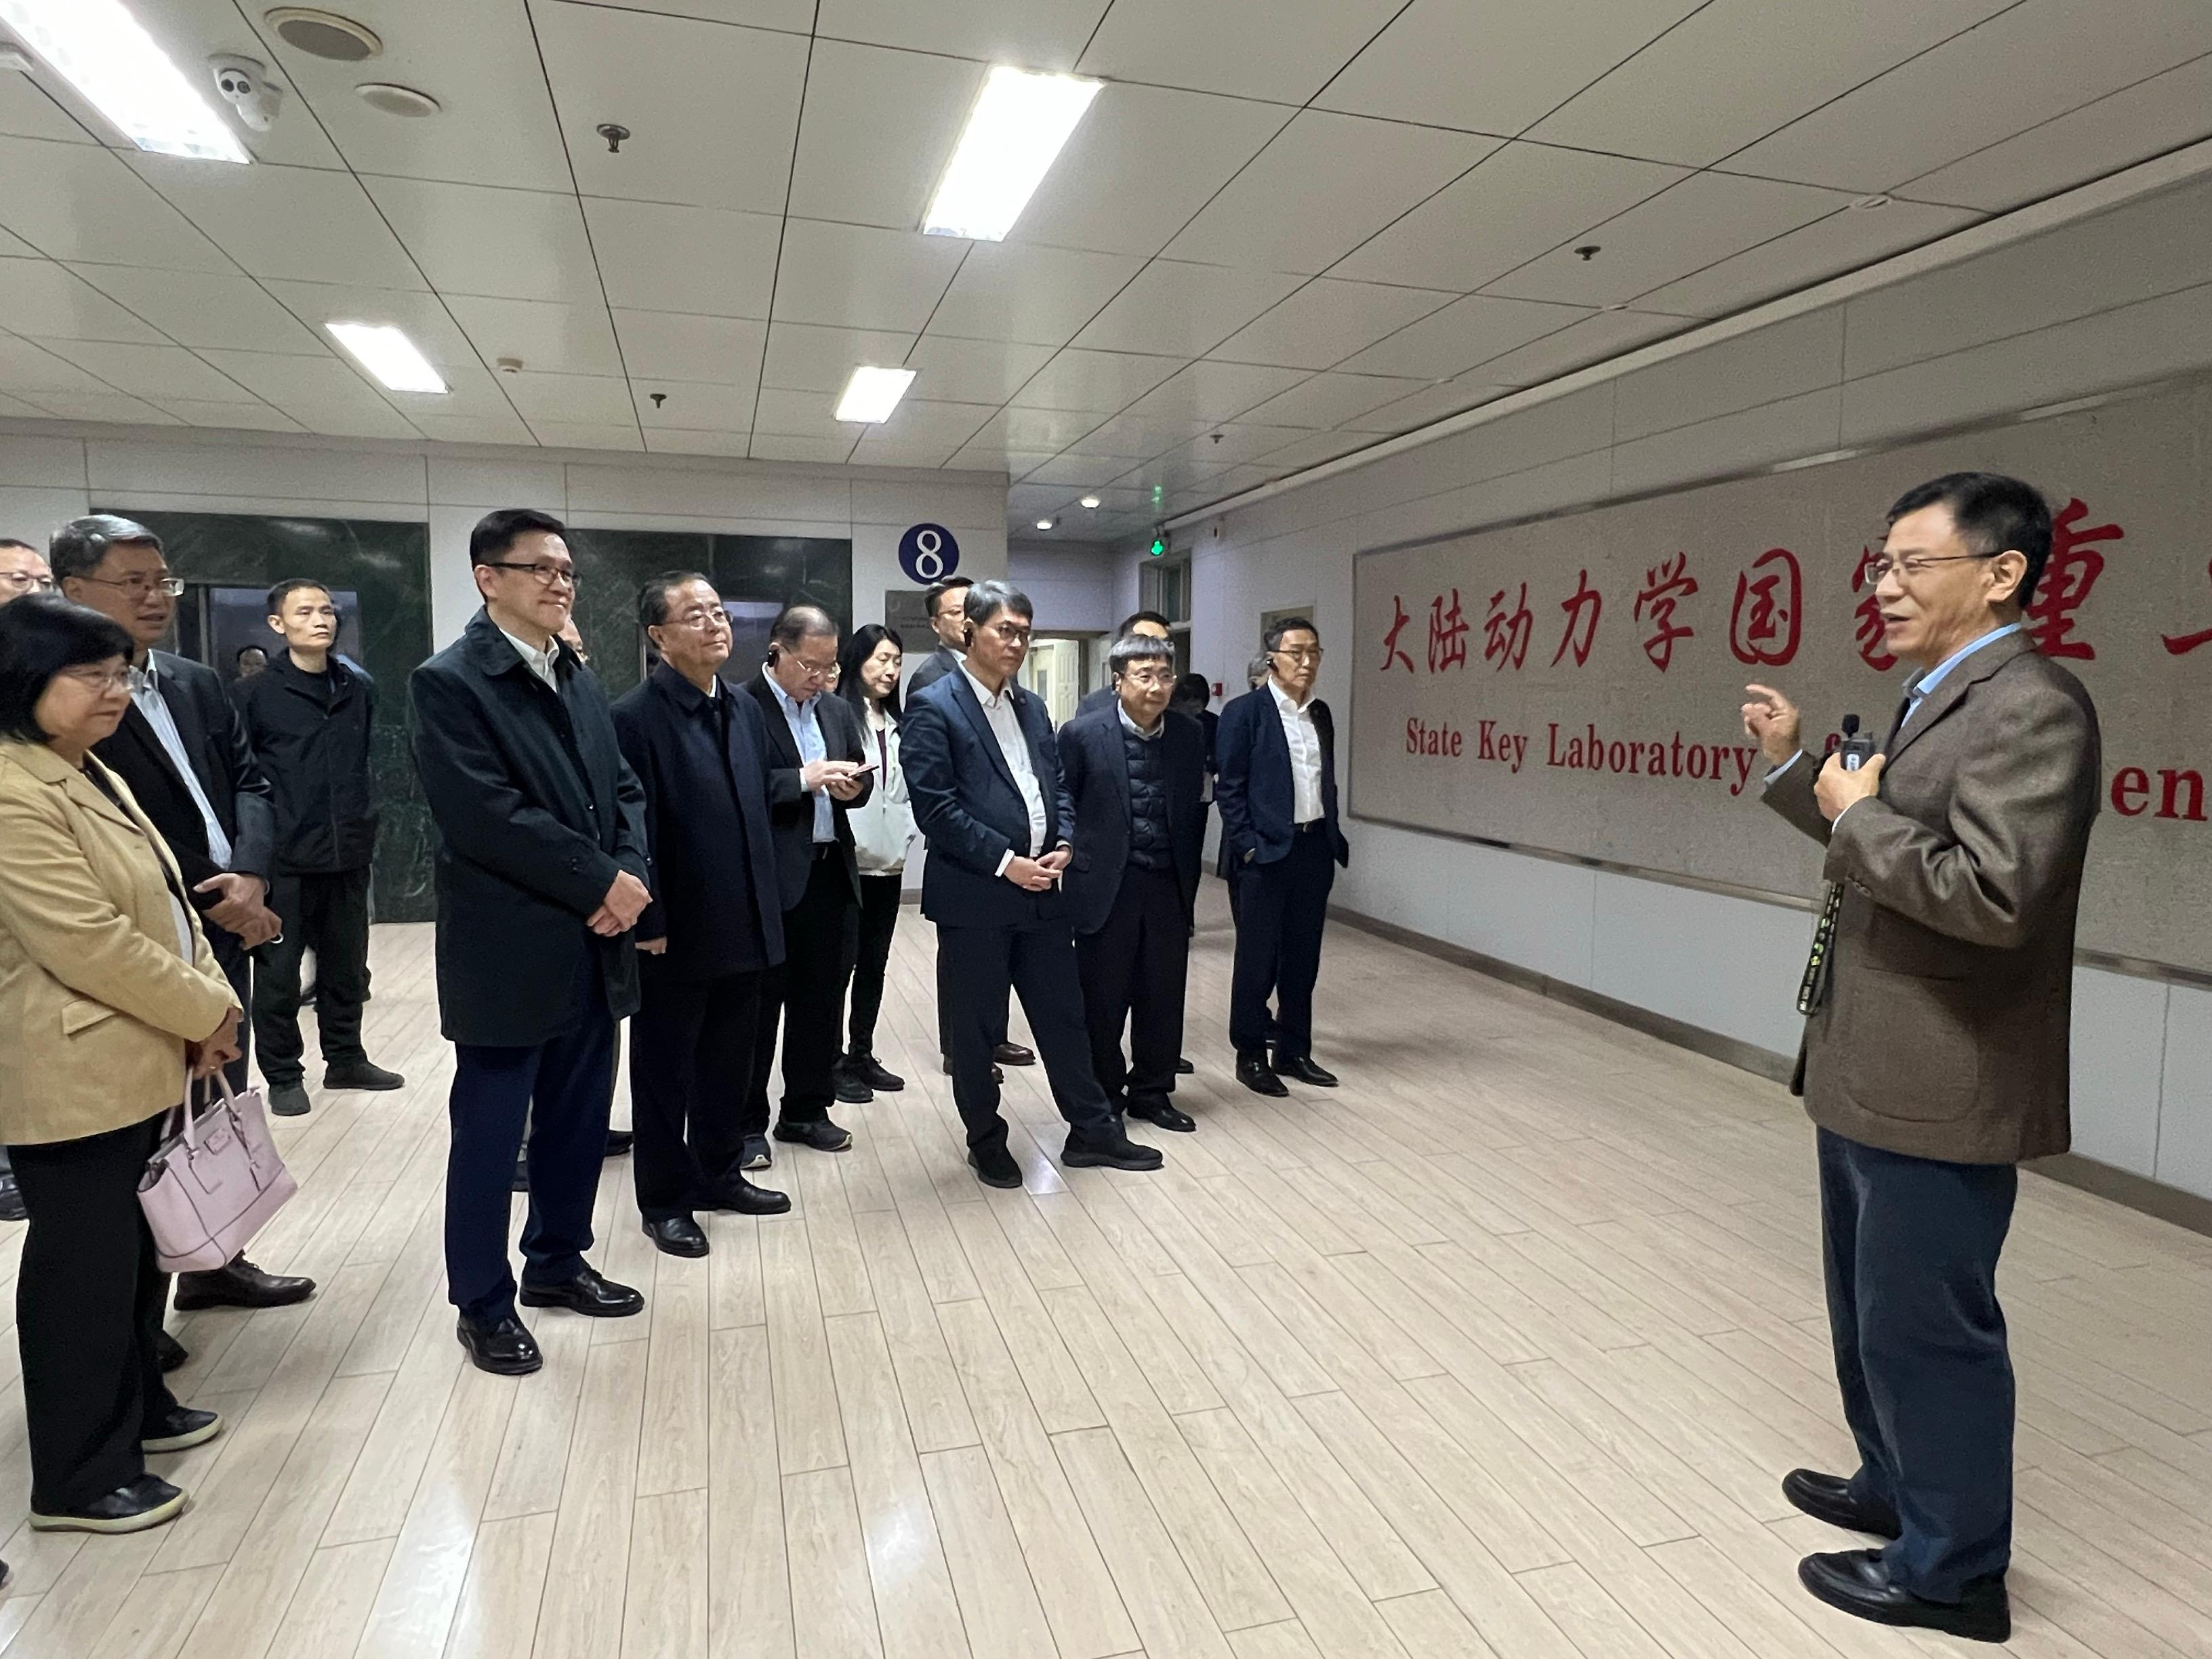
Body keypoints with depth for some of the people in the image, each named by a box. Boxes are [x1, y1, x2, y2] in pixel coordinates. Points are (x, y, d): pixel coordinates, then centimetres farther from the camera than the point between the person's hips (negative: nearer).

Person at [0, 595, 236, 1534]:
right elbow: (90, 943, -24)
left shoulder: (90, 775, 13)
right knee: (82, 1271, 2)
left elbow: (164, 904, 14)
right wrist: (205, 1013, -14)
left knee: (137, 1253, 20)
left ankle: (138, 1409, 37)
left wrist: (210, 1000, 1)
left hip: (138, 1064, 10)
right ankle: (80, 1480, 16)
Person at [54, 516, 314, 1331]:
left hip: (223, 933, 7)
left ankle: (214, 1262, 35)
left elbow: (249, 783, 5)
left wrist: (250, 878, -12)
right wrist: (212, 903, -15)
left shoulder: (199, 684, 10)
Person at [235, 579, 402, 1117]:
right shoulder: (255, 694, -5)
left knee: (347, 965, 14)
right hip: (285, 857, -4)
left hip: (349, 853, 4)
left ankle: (346, 1059, 28)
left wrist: (365, 821, 8)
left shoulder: (360, 689, 6)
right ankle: (283, 1075, 19)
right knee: (279, 969, 6)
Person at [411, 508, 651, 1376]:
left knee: (578, 1123, 16)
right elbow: (488, 816, -20)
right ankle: (483, 1301, 23)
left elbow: (623, 790, 11)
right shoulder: (451, 681, -10)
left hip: (595, 944, 7)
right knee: (489, 1132, 7)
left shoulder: (580, 680, 13)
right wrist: (599, 883, -16)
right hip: (508, 953, -7)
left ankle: (558, 1262, 35)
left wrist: (627, 877, -7)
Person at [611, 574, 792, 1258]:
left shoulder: (745, 710, 8)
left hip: (745, 928, 7)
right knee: (665, 1070, 10)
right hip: (677, 934, -6)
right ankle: (666, 1201, 25)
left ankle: (718, 1174, 36)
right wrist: (648, 926, -16)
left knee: (730, 1062, 18)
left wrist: (766, 907, 11)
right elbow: (633, 831, -16)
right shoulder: (634, 717, -14)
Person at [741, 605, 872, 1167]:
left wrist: (851, 786, -4)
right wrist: (803, 779, -22)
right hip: (770, 877, -6)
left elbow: (860, 778, 18)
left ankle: (806, 1110, 27)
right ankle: (747, 1123, 16)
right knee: (760, 1002, 4)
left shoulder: (839, 711, 13)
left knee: (822, 999, 13)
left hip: (831, 873, 7)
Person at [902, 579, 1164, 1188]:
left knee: (1063, 1013, 13)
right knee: (976, 1026, 8)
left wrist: (1062, 845, -4)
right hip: (973, 895, -6)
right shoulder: (934, 707, -8)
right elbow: (935, 806, -15)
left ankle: (1093, 1130, 25)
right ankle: (986, 1140, 24)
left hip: (1039, 888, 6)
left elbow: (1058, 787, 15)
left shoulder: (1032, 707, 14)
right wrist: (1005, 862, -16)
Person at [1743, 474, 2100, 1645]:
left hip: (1939, 1093, -10)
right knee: (1872, 1312, 24)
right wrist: (1793, 768, 13)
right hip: (1870, 1078, 10)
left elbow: (1995, 895, -30)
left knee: (1927, 1328, 6)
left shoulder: (2031, 709, -19)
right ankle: (1895, 1487, 43)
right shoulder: (1936, 701, 12)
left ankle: (1953, 1569, 26)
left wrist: (1859, 816, -19)